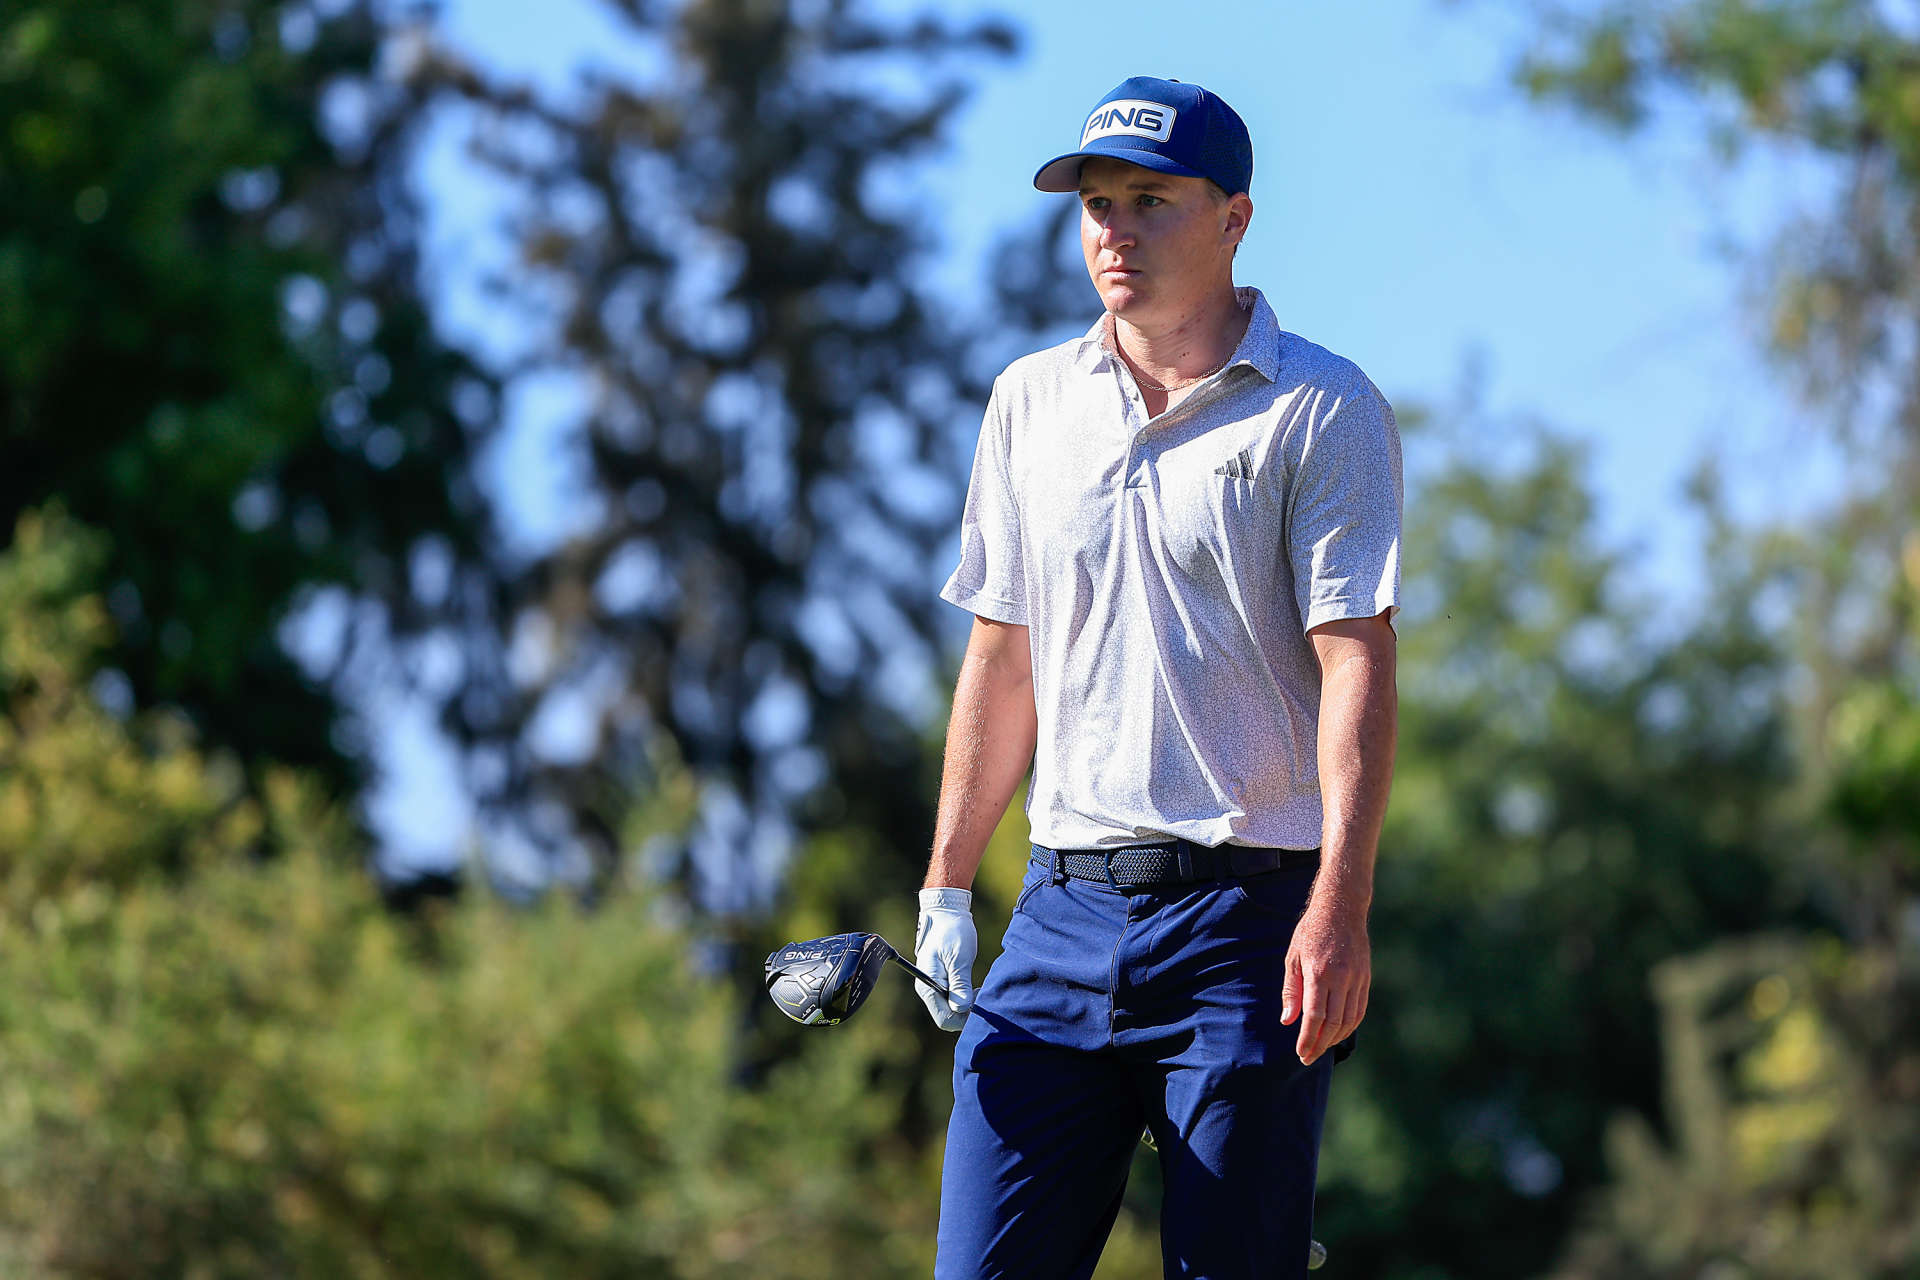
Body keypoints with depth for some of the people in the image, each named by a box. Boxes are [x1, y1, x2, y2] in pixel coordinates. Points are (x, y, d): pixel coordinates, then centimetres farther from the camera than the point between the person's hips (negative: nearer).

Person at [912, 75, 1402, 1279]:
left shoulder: (1323, 410, -3)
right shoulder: (1029, 401, 13)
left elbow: (1358, 663, -10)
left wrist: (1340, 905, -20)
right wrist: (947, 885, 15)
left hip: (1251, 911, -5)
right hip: (1068, 908, 5)